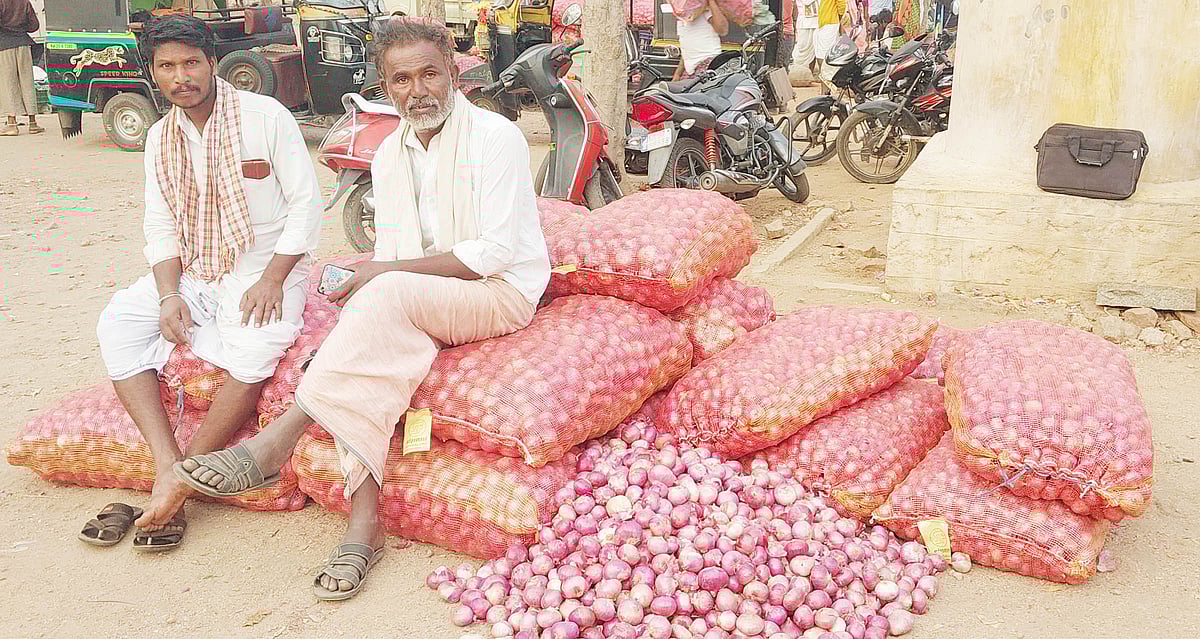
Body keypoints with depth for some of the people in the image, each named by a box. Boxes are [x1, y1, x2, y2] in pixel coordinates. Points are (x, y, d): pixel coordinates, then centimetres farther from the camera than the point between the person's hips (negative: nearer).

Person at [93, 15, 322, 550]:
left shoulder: (266, 116, -7)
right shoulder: (160, 139, 10)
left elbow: (306, 204, -8)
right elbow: (161, 226, 8)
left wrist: (271, 281, -17)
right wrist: (169, 294, -10)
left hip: (266, 269, -5)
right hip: (193, 272, 6)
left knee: (254, 351, -33)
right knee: (117, 324, -16)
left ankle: (183, 479, -21)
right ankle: (167, 467, -25)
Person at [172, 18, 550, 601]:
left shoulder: (495, 137, -10)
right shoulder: (389, 154, 11)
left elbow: (498, 251, -17)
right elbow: (389, 252, 14)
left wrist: (389, 271, -18)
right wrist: (360, 281, -9)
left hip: (501, 292, -6)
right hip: (415, 303, 6)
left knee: (391, 293, -33)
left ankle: (276, 442, -31)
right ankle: (364, 523, -27)